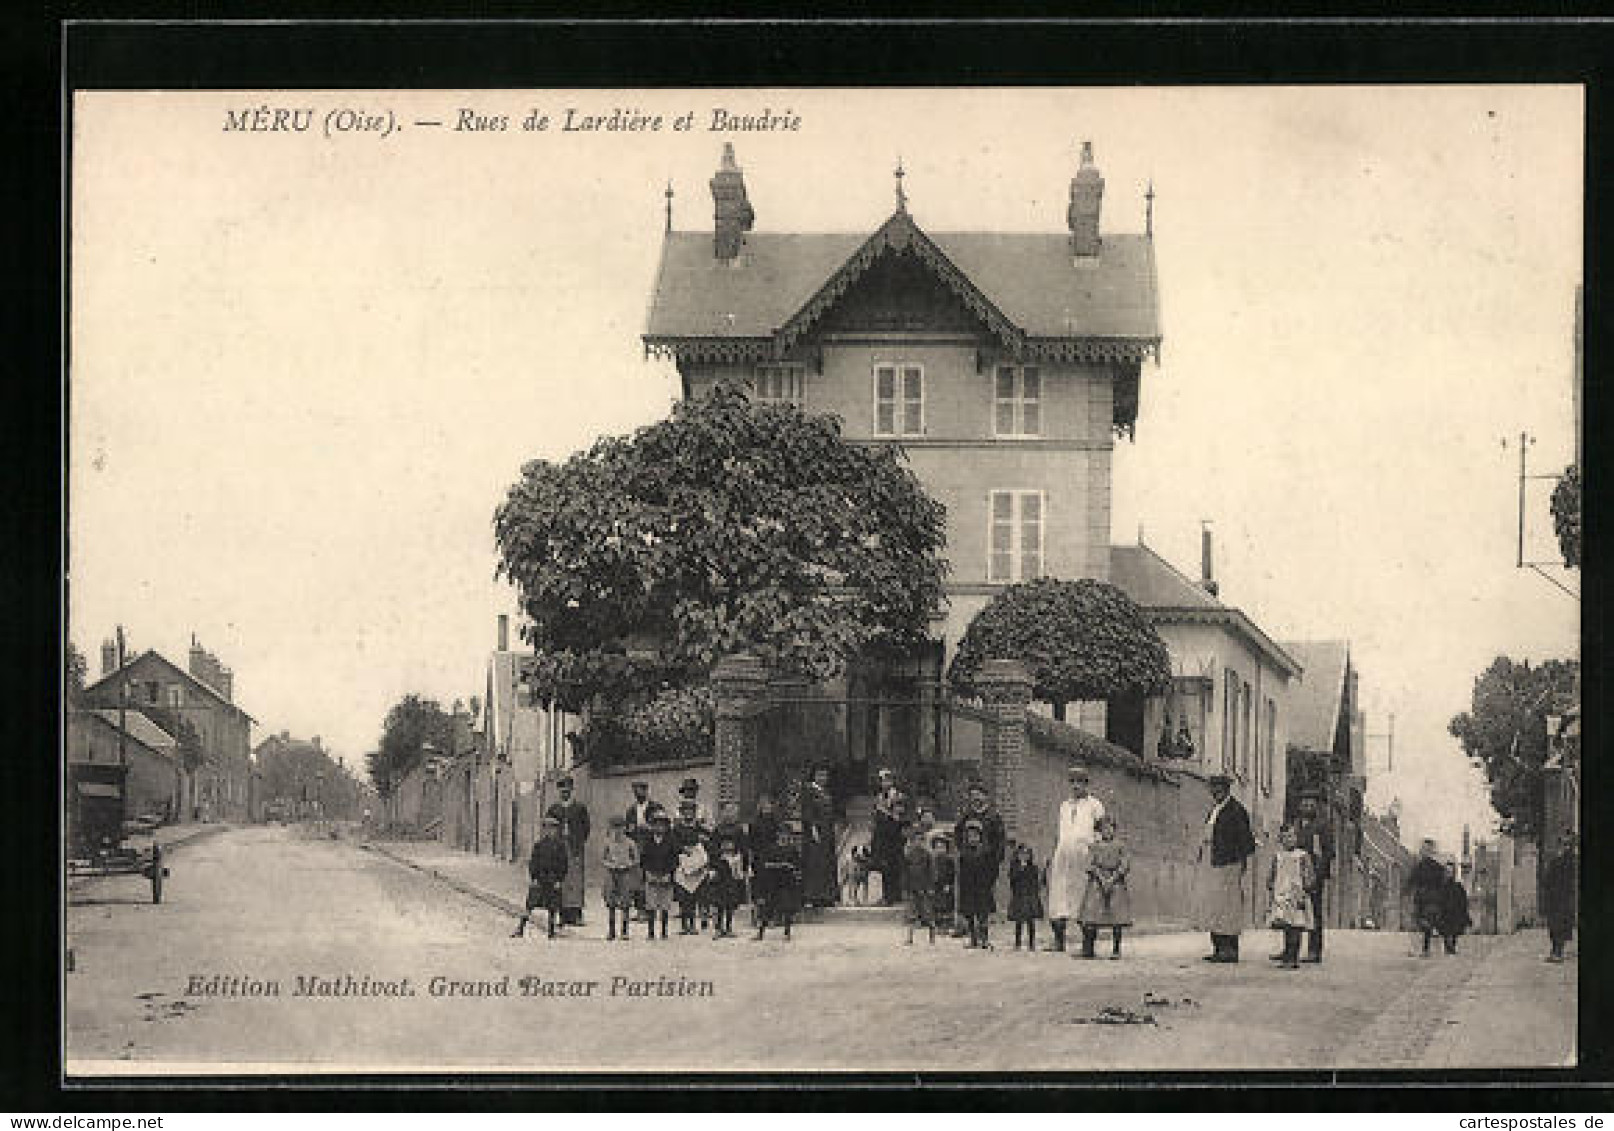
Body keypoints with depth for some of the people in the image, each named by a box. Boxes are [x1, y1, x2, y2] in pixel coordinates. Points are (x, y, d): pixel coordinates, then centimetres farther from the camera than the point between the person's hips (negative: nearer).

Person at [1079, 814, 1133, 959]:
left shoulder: (1120, 846, 6)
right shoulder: (1095, 847, 9)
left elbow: (1125, 866, -1)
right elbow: (1090, 865, 0)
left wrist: (1111, 880, -12)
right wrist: (1102, 879, -13)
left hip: (1116, 883, -1)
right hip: (1096, 883, 1)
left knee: (1117, 920, -3)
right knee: (1090, 919, -7)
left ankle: (1116, 950, 2)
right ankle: (1088, 949, -4)